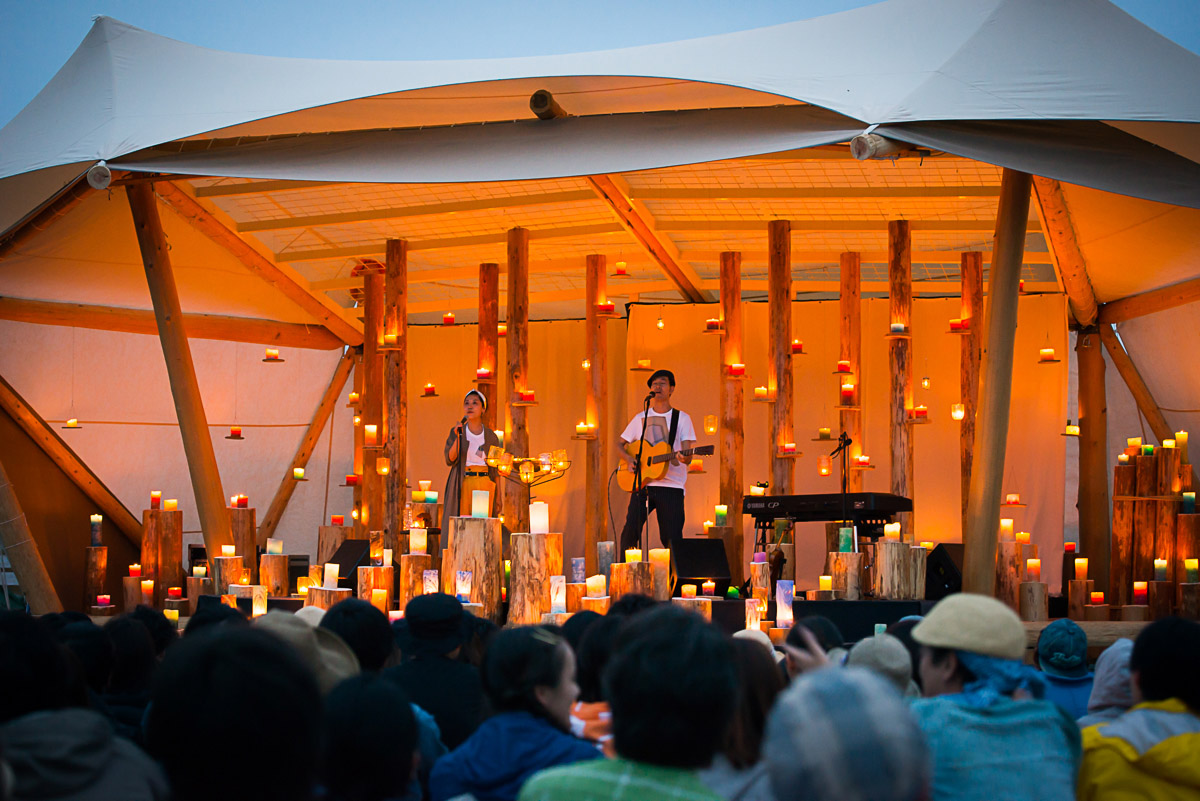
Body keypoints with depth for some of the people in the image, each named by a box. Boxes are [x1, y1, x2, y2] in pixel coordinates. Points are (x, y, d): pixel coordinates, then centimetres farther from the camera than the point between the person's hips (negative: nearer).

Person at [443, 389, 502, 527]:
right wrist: (458, 437, -18)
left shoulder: (491, 436, 10)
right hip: (463, 483, -1)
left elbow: (495, 468, 13)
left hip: (485, 484, 1)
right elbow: (450, 459, -4)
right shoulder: (456, 432, 7)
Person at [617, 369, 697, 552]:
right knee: (630, 529, -11)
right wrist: (628, 459, -2)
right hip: (641, 484, 2)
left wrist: (683, 458, -26)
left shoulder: (681, 418, 7)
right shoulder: (640, 418, 14)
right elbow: (619, 444, 19)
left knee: (672, 538, -5)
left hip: (671, 487, -2)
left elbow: (687, 456, -1)